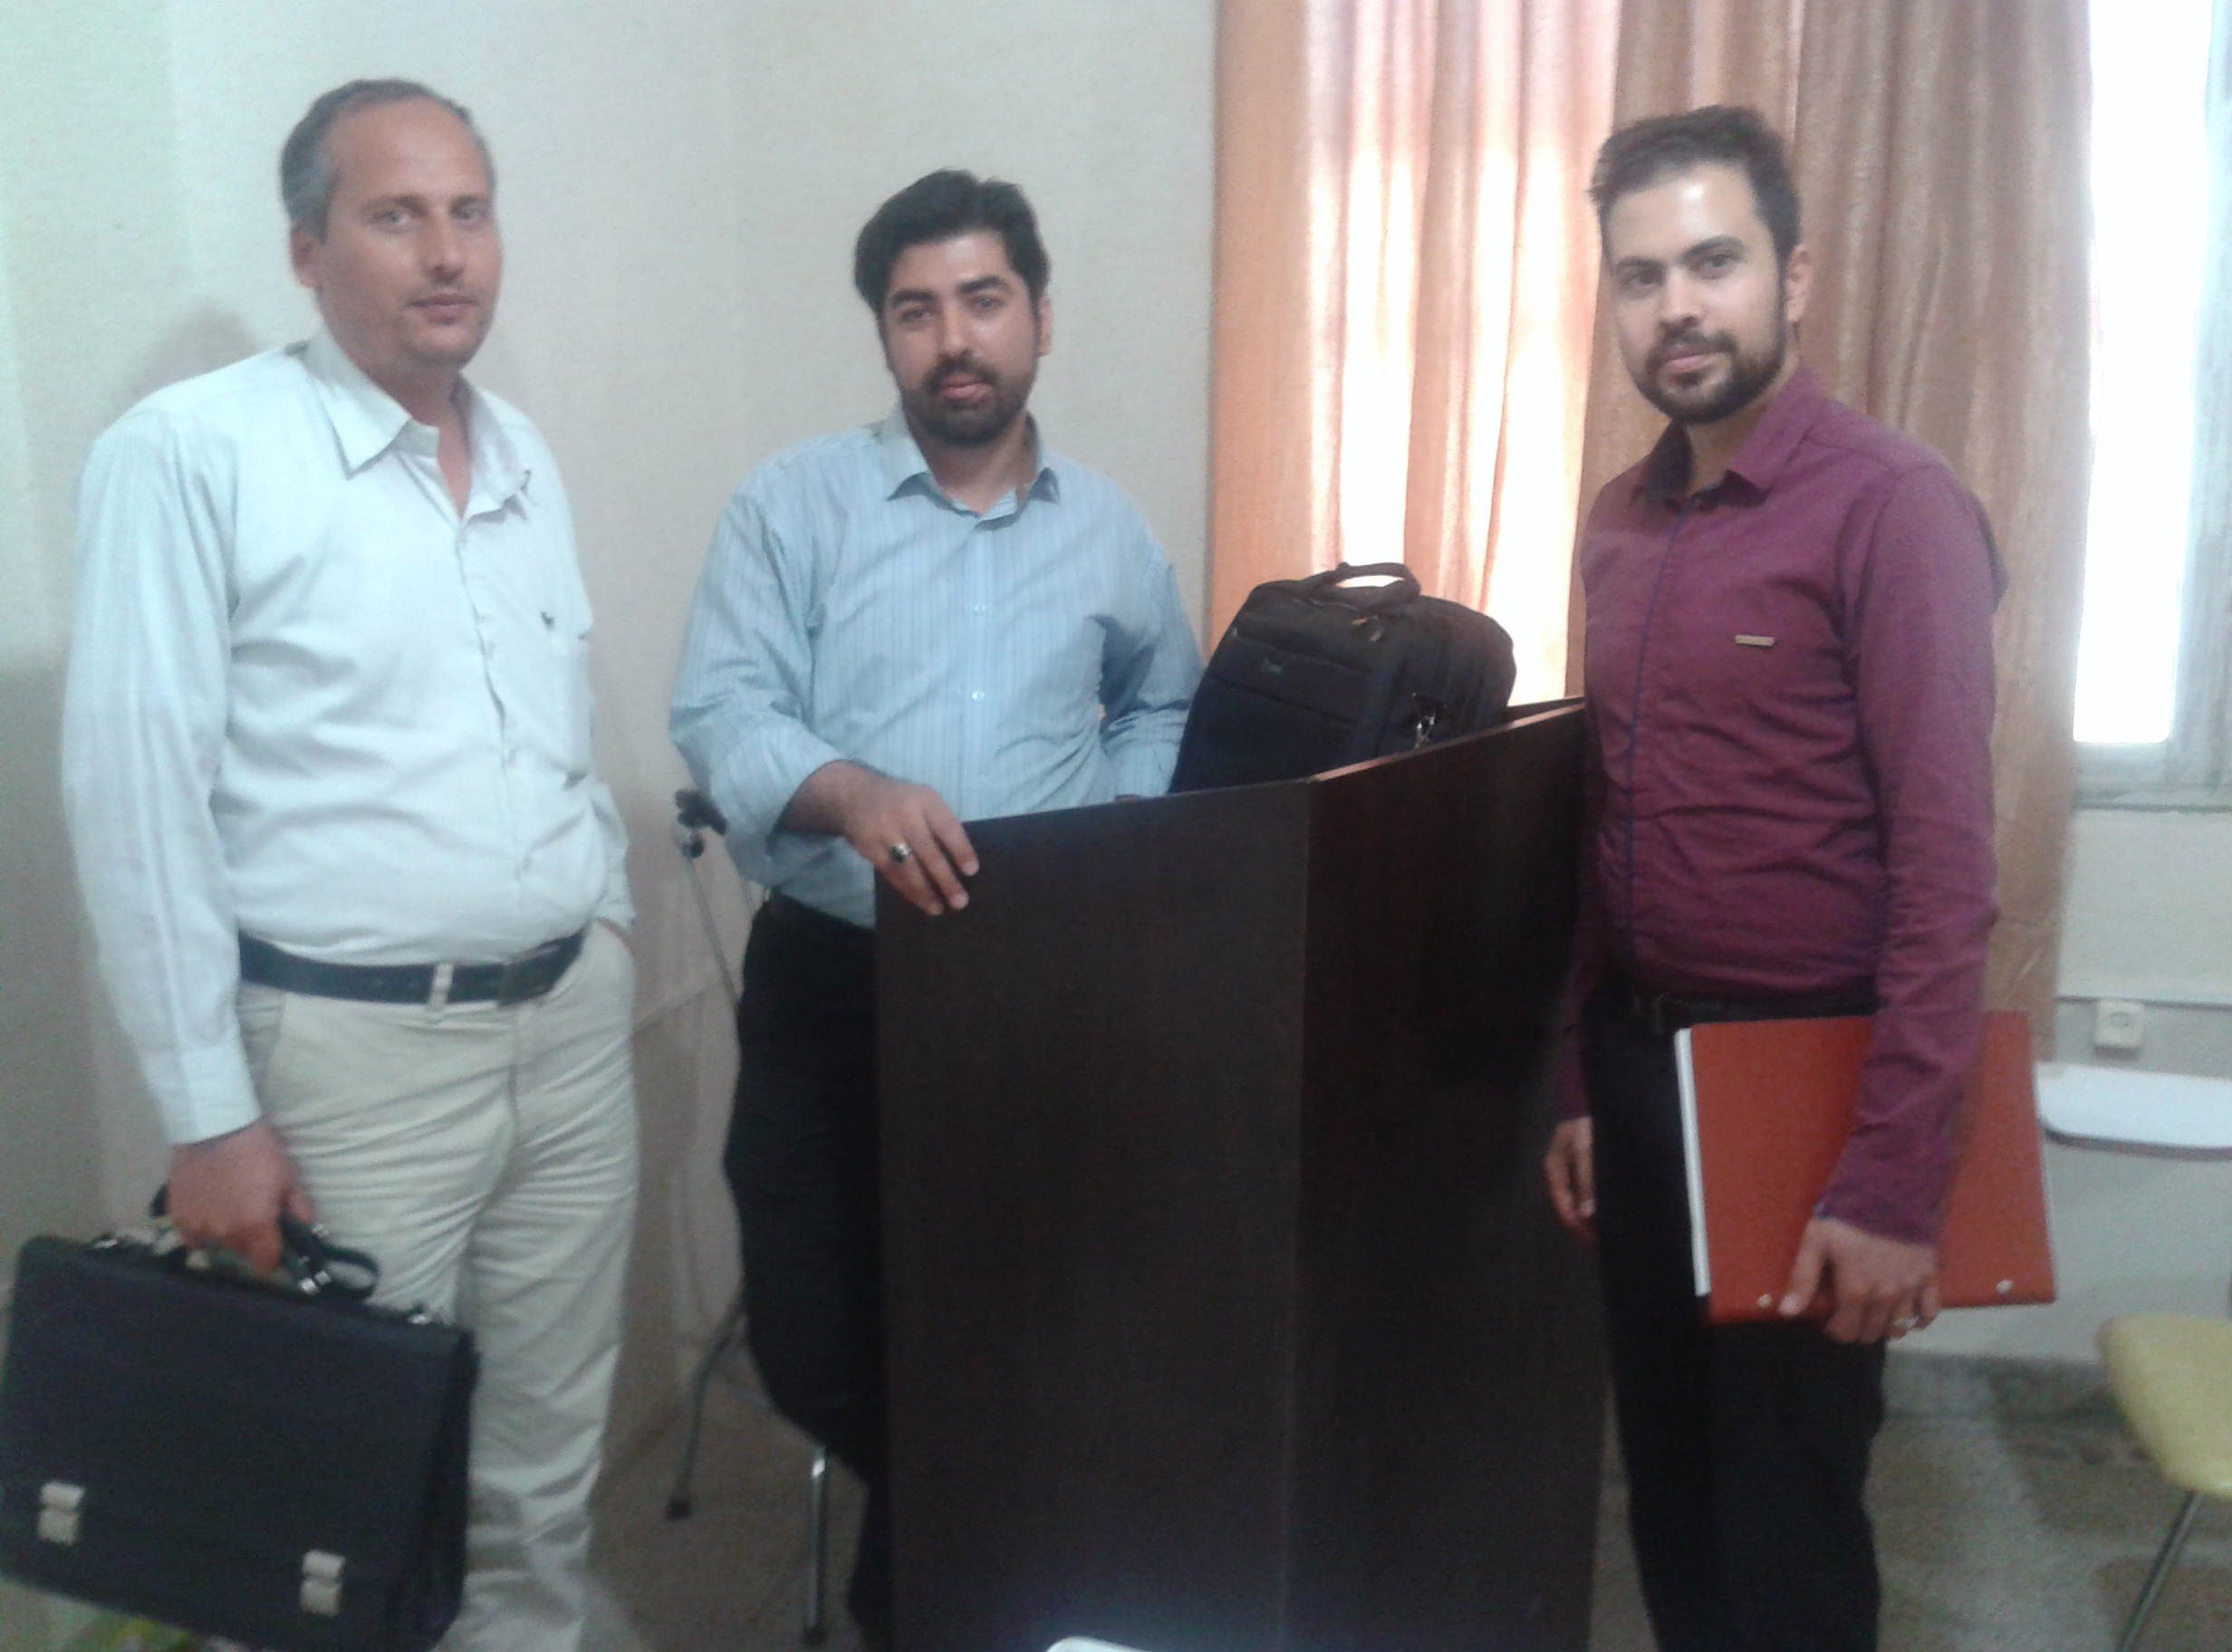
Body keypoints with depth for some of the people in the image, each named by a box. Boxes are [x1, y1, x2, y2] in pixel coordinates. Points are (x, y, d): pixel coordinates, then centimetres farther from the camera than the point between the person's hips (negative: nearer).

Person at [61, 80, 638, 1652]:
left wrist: (609, 936, 12)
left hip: (574, 1025, 6)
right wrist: (210, 1113, -13)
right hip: (354, 1047, -5)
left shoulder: (526, 458, 10)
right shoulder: (191, 452, -10)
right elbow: (135, 788, -12)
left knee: (548, 1471, 16)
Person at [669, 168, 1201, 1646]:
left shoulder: (1108, 530, 8)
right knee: (809, 1339, 5)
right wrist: (851, 792, -32)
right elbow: (720, 711, -13)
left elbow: (1164, 708, 22)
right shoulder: (793, 503, -2)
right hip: (829, 982, -1)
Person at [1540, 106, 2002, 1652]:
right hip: (1642, 1063, 6)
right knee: (1666, 1478, 19)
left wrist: (1895, 1184, -20)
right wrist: (1582, 1082, 12)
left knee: (1786, 1514, 9)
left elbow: (1946, 870, -18)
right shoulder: (1620, 523, 9)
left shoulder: (1893, 505, -13)